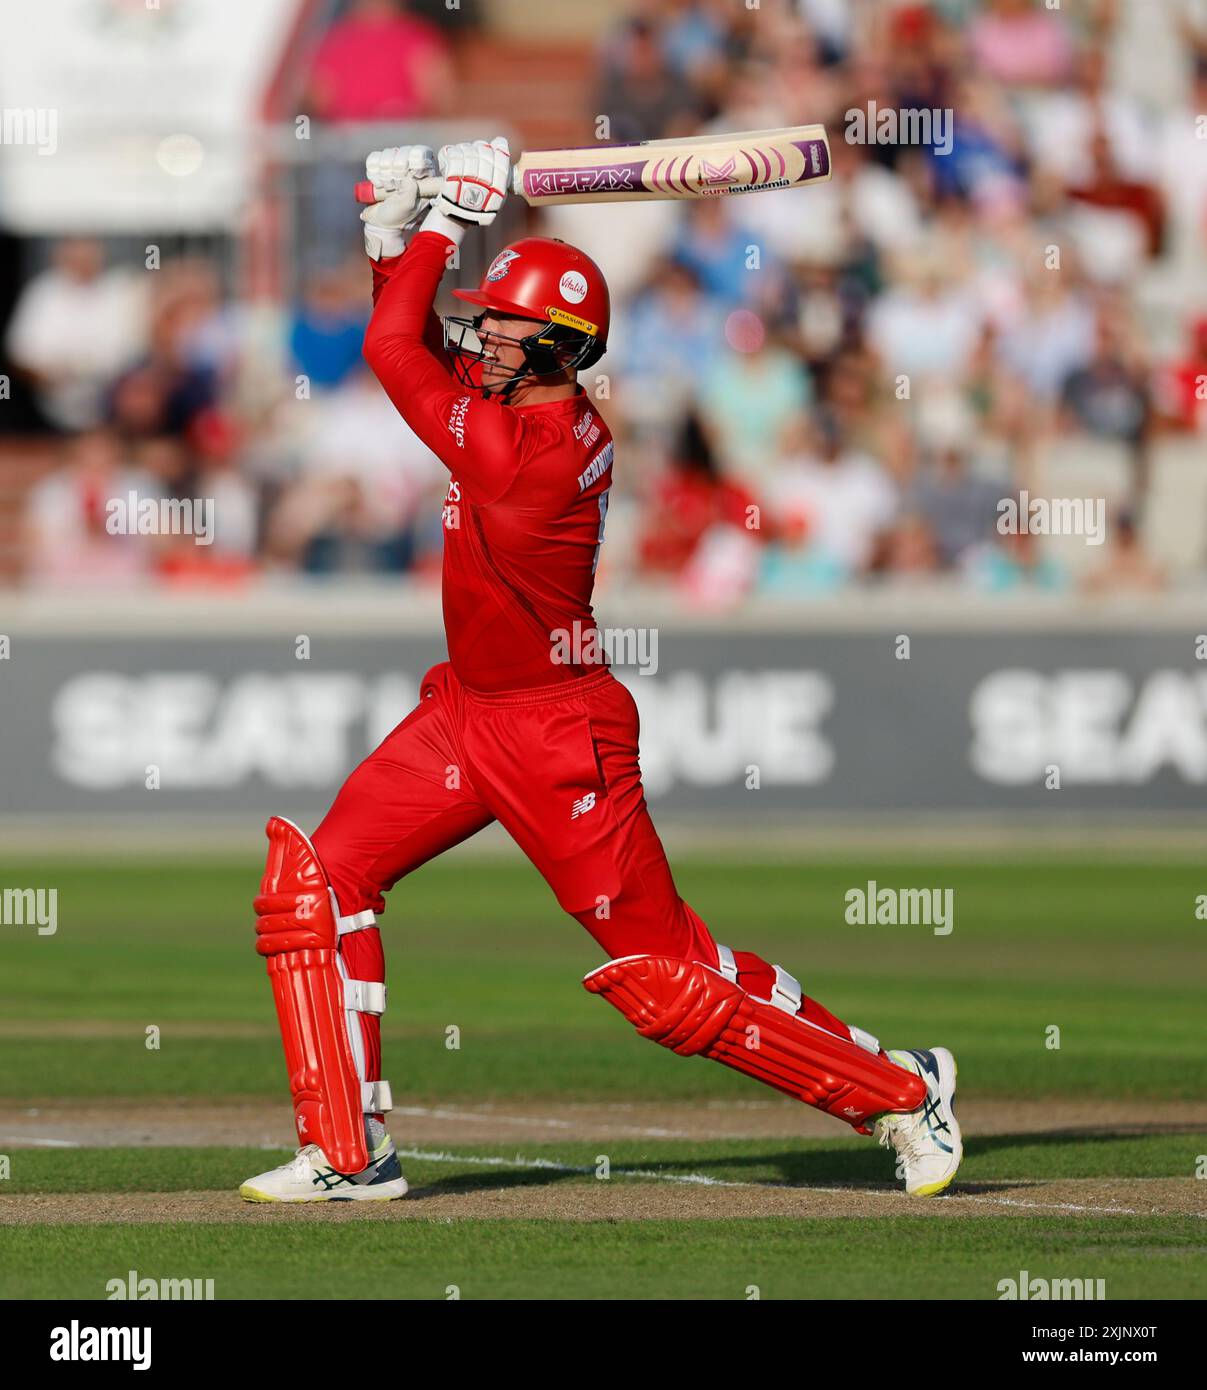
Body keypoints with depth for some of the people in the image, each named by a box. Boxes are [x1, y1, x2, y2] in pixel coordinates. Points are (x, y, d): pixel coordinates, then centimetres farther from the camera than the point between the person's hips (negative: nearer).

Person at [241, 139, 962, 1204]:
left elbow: (392, 347, -21)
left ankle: (899, 1089, 10)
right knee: (317, 880, 1)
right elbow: (413, 341, 16)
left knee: (666, 978, -4)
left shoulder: (532, 451, -27)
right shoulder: (525, 400, -1)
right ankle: (348, 1155, 4)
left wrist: (450, 216, -14)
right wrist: (397, 228, 0)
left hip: (557, 736, -10)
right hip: (466, 714, 10)